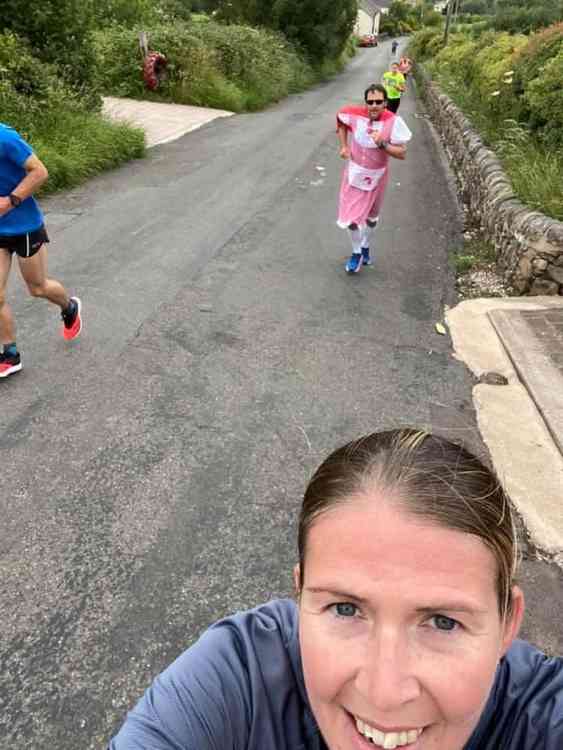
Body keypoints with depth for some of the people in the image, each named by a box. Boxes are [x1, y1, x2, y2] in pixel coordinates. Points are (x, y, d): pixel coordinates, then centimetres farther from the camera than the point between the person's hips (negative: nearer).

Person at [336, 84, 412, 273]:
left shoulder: (393, 122, -22)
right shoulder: (354, 115, -18)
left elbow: (402, 153, -20)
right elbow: (340, 119, 6)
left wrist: (382, 144, -35)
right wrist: (343, 146, -3)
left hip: (377, 177, 0)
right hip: (354, 174, 0)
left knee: (372, 216, 20)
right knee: (351, 217, -2)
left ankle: (365, 247, 45)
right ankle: (356, 253, 22)